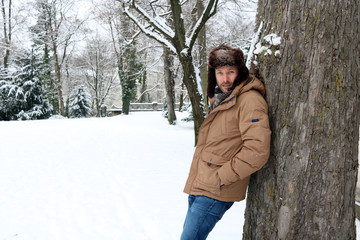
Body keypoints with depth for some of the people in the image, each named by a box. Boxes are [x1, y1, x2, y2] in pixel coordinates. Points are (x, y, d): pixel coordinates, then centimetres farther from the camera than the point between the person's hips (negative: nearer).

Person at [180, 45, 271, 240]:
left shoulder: (250, 101, -16)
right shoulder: (219, 100, 14)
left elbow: (257, 151, -25)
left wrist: (221, 177, -19)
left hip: (216, 193, -9)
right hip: (198, 187, 9)